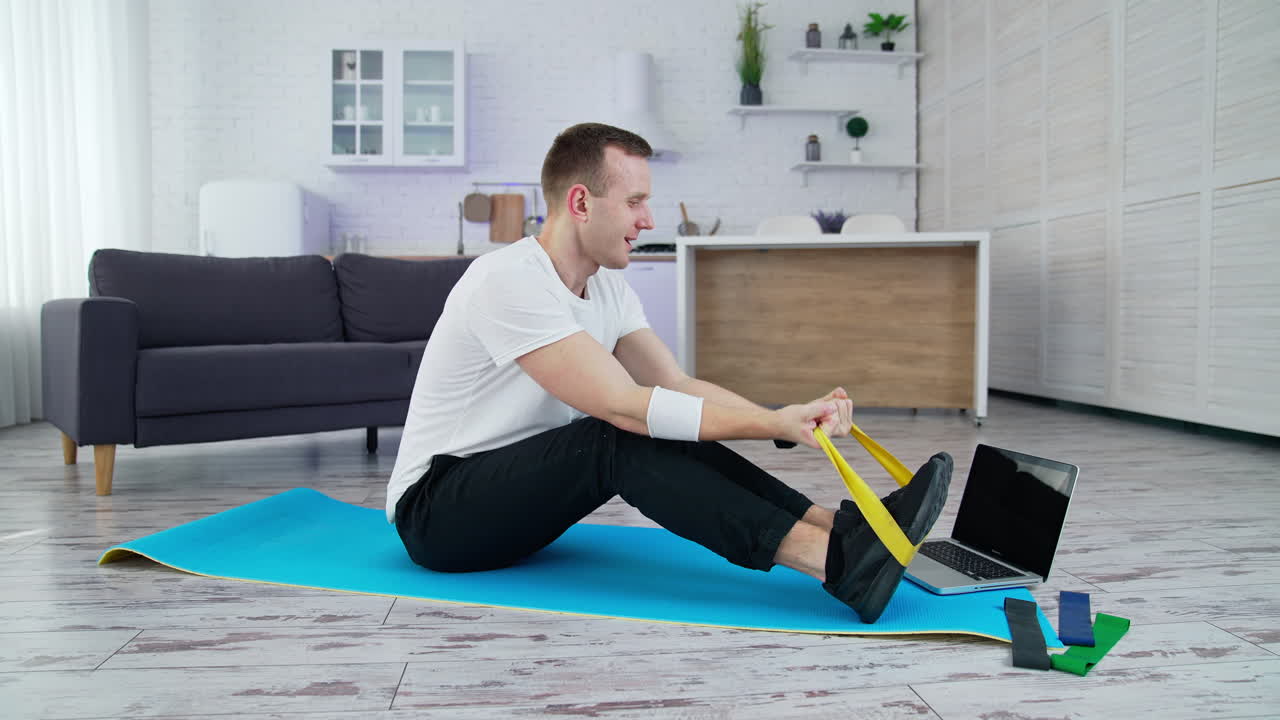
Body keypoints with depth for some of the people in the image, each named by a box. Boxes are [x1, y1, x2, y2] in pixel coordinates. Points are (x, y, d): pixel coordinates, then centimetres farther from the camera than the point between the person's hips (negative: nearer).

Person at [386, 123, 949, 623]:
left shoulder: (608, 288, 3)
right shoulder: (508, 281, -25)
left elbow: (677, 385, -4)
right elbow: (624, 405, -31)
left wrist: (790, 416, -20)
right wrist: (777, 424, -34)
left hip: (516, 492, 8)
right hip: (434, 509, -8)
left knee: (671, 438, -12)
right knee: (624, 439, -31)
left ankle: (837, 527, -19)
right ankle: (836, 561, -39)